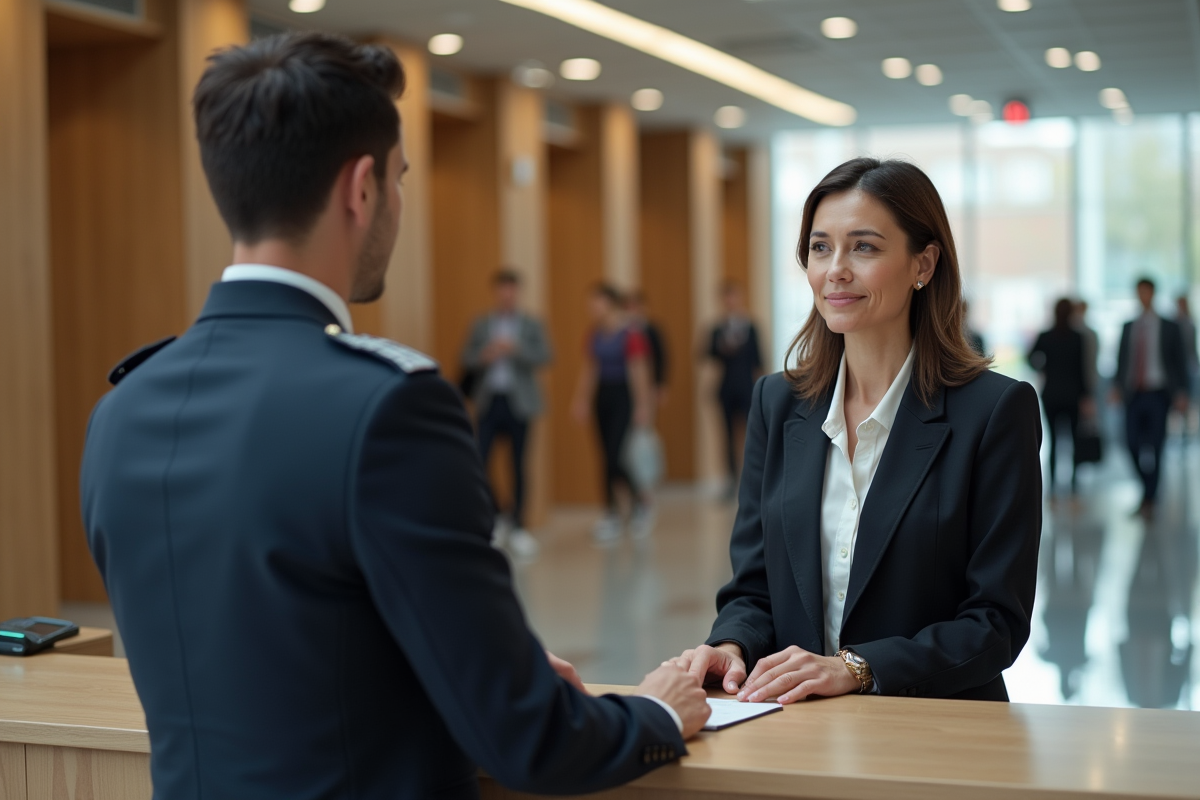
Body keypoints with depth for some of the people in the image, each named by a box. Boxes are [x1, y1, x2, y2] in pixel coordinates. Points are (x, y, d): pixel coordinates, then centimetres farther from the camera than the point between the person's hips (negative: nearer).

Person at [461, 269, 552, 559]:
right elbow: (466, 359, 6)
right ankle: (495, 520, 11)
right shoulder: (481, 325, 10)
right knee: (478, 461, -8)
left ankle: (517, 526, 14)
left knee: (518, 466, 3)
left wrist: (514, 349, -22)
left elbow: (544, 357, -7)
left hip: (519, 403, -1)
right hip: (488, 401, 1)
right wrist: (484, 355, -15)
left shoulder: (532, 325, 4)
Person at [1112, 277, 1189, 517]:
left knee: (1155, 446, -6)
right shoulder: (1128, 328, 12)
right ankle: (1150, 489, 19)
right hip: (1134, 394, 2)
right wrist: (1117, 386, -2)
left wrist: (1181, 393, -4)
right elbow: (1122, 359, 13)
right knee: (1133, 444, -5)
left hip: (1157, 394, -2)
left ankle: (1149, 499, 1)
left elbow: (1180, 362, 5)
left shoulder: (1169, 328, 4)